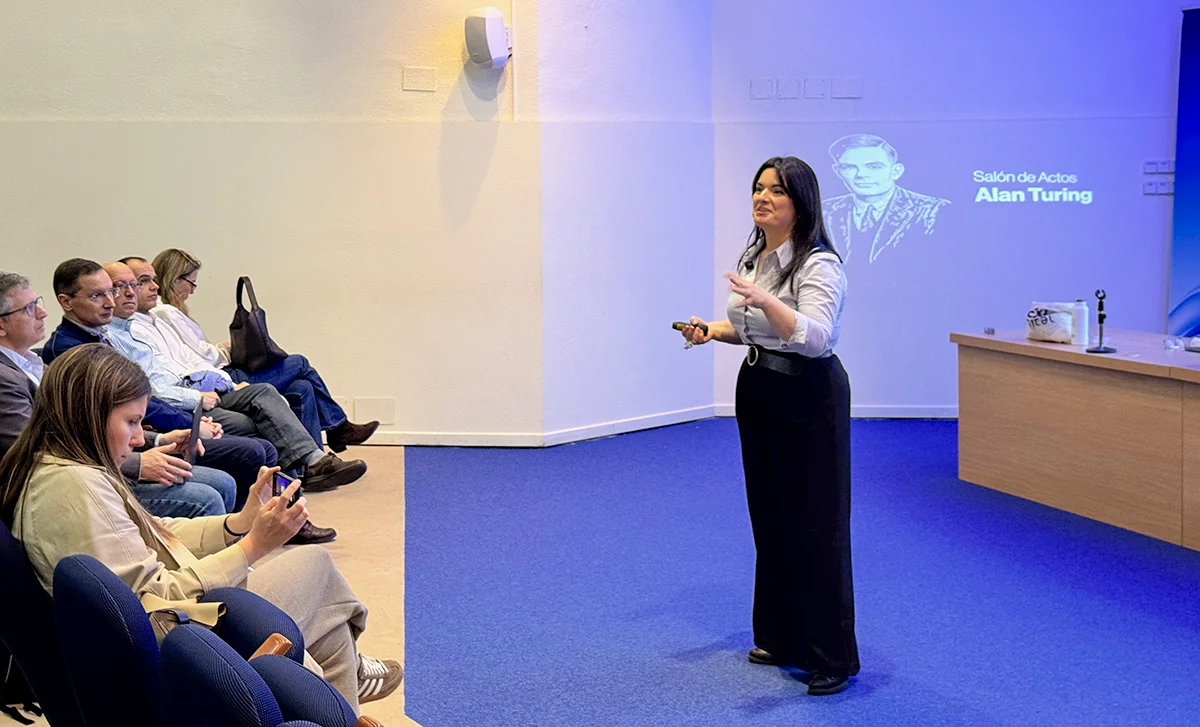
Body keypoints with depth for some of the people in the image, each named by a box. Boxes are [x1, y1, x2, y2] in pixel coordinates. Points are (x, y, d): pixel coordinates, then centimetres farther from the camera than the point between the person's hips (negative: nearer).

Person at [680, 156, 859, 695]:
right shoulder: (753, 257, 10)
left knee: (815, 524, -4)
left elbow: (814, 336, -31)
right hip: (757, 390, 9)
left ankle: (832, 657, 7)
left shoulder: (819, 264, -17)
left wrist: (766, 300, -45)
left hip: (809, 398, -9)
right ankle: (781, 637, 29)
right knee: (770, 516, 15)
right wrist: (712, 330, 4)